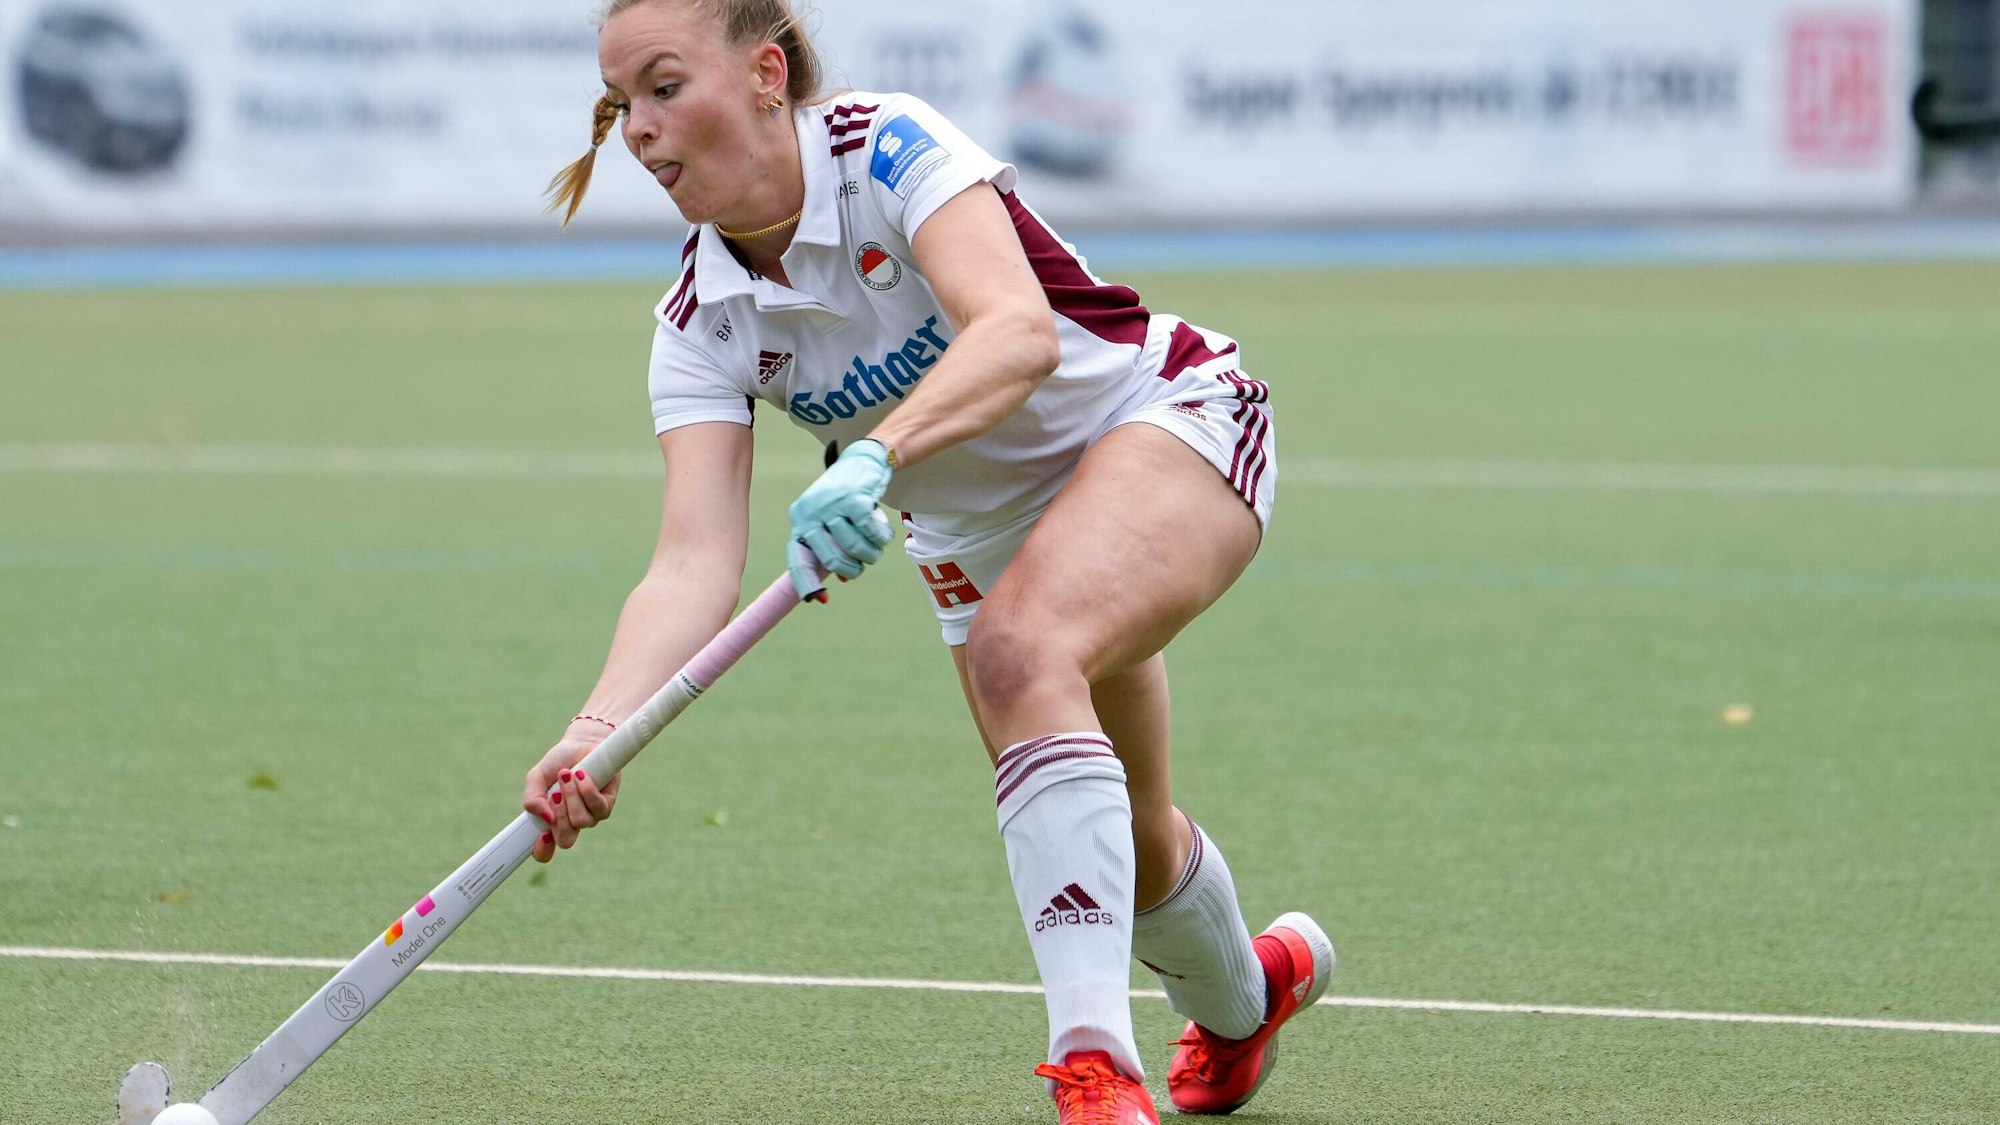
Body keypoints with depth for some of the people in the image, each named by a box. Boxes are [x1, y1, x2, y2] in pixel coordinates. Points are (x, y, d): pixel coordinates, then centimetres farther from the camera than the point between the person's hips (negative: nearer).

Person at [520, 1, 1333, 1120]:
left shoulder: (891, 146, -26)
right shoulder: (701, 325, -12)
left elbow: (1020, 333, -43)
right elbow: (695, 563, -24)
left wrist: (877, 454, -59)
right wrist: (597, 733, -42)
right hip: (978, 531, 7)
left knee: (1017, 645, -35)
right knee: (1124, 842, 14)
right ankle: (1242, 1000, 52)